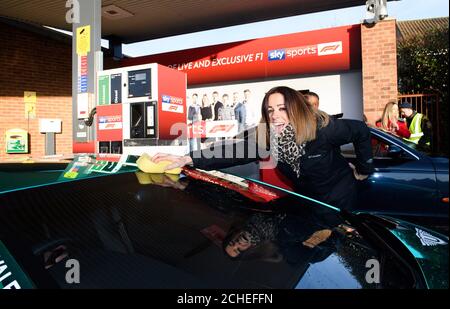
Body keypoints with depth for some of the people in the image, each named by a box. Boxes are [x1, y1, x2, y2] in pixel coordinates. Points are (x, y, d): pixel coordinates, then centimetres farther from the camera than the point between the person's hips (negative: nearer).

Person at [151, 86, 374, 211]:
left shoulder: (322, 129, -30)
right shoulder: (268, 139, -20)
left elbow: (361, 130, -14)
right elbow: (234, 151, -30)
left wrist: (364, 170, -7)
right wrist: (188, 159, -41)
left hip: (339, 196, -3)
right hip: (307, 198, 4)